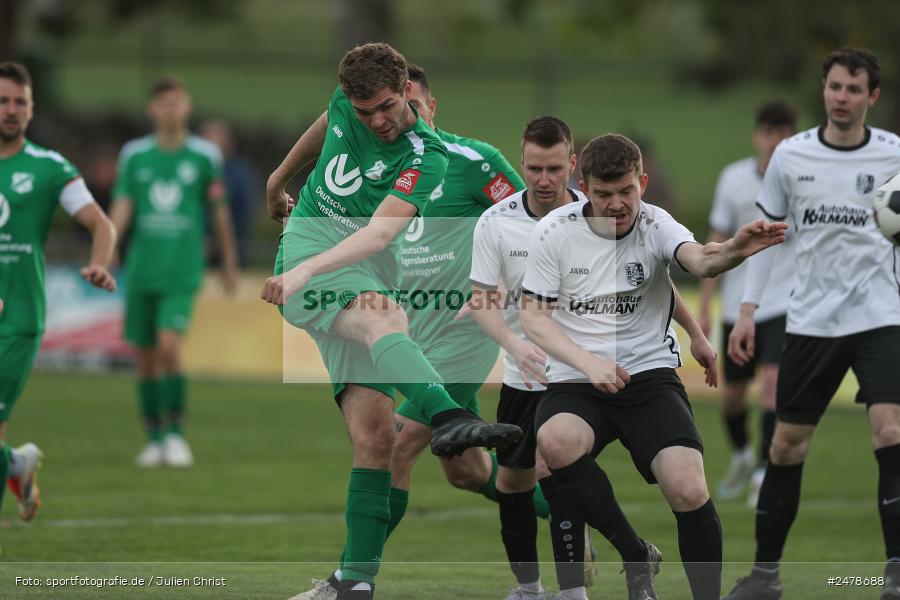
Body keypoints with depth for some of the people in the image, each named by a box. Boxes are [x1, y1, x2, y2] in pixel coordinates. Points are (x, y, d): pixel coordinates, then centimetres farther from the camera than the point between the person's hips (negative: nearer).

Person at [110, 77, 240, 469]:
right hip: (141, 271, 3)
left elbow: (219, 213, 11)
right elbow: (122, 207, 0)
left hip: (182, 273, -3)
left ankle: (176, 433, -7)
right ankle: (154, 439, 18)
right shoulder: (134, 155, 6)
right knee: (145, 356, 5)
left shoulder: (205, 156, 3)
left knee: (169, 346, -19)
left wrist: (229, 265, 17)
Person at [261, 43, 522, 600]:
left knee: (374, 433, -12)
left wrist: (308, 270, -38)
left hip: (366, 276, 1)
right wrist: (279, 179, 44)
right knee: (387, 316, -35)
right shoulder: (345, 105, 3)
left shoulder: (425, 157, -10)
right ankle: (447, 416, -64)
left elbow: (380, 232, -24)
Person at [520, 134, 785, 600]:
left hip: (649, 374, 0)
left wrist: (734, 251, -50)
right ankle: (635, 557, -15)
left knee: (688, 488, -24)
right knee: (556, 442, -34)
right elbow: (533, 316, 1)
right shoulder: (554, 232, -1)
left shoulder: (654, 225, -4)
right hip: (575, 383, 0)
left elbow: (698, 259, -25)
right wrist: (589, 363, -16)